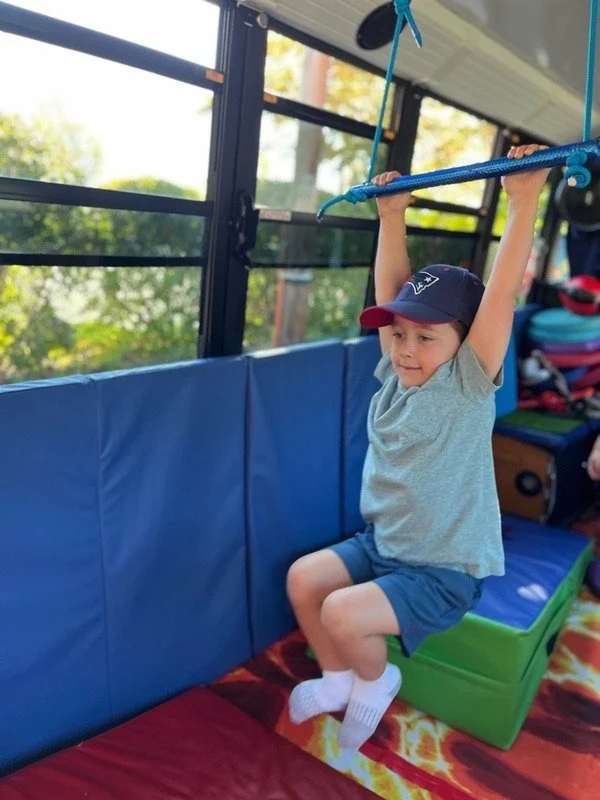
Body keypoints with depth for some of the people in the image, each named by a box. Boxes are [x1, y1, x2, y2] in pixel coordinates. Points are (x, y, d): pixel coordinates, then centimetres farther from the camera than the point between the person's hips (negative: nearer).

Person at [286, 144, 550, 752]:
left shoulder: (469, 384, -17)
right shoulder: (395, 375, -3)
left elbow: (500, 292, -27)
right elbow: (389, 288, -2)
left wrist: (523, 202, -28)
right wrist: (392, 215, -1)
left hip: (445, 570, -6)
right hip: (381, 544, 7)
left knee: (342, 614, -21)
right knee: (302, 576, -3)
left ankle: (376, 680, 13)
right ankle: (338, 678, 22)